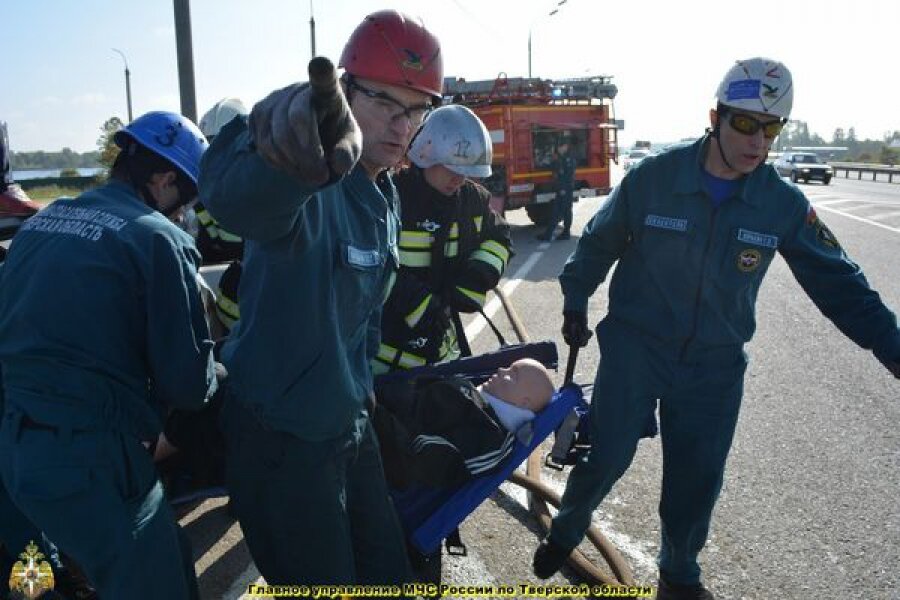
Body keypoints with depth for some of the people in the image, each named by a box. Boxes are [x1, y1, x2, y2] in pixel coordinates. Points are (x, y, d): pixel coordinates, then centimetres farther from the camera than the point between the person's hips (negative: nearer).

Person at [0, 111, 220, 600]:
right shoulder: (157, 238, -12)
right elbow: (187, 384, -13)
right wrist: (212, 374, 8)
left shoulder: (41, 221, 11)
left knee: (165, 560, 23)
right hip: (90, 460, -8)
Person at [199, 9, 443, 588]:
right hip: (281, 440, -8)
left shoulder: (385, 201, 5)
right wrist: (290, 163, -72)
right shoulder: (310, 192, -25)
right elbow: (238, 196, -51)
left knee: (388, 572, 21)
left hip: (350, 425, 8)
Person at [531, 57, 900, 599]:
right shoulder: (653, 178, -13)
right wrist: (576, 302, 4)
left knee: (697, 481, 11)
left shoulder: (785, 205, -6)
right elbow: (599, 243, 2)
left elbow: (837, 282, -1)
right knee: (604, 456, 2)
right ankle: (567, 531, 34)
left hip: (715, 366, 3)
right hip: (634, 349, -2)